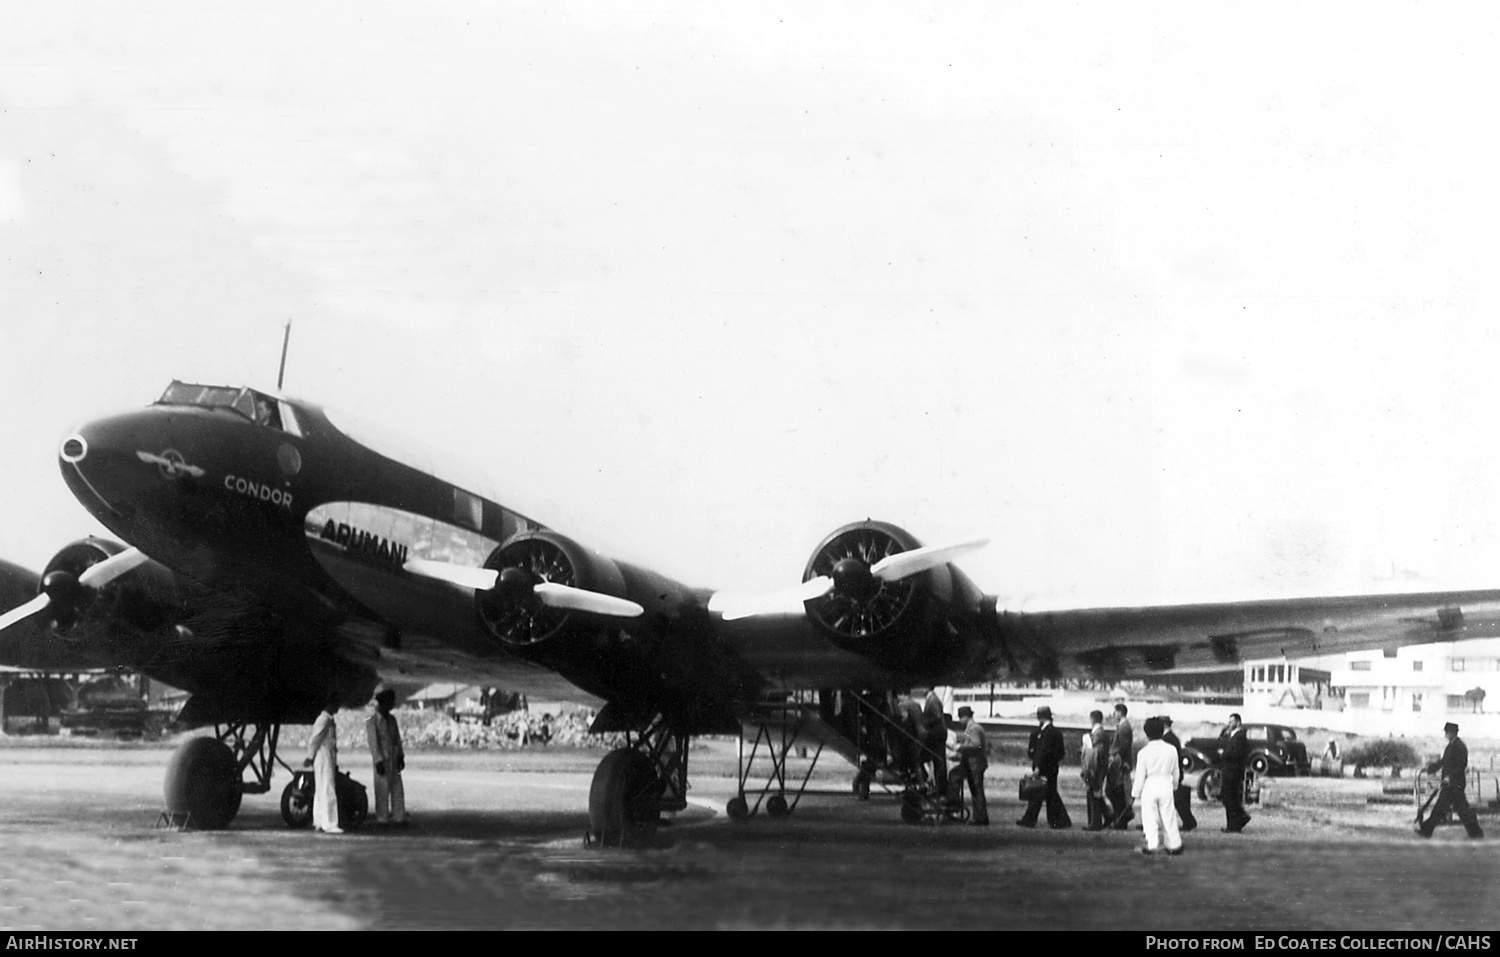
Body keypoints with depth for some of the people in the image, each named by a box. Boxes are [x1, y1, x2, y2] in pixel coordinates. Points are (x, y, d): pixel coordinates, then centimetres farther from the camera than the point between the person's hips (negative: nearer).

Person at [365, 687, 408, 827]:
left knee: (397, 789, 5)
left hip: (394, 759, 6)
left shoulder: (392, 719, 13)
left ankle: (398, 818, 9)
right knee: (382, 790, -3)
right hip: (382, 759, -6)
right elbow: (373, 742, -11)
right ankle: (383, 819, 3)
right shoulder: (371, 722, -8)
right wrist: (378, 761, -15)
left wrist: (401, 757, 12)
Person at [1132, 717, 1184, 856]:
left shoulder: (1144, 752, -10)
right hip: (1166, 785, 3)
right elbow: (1176, 772, 10)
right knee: (1168, 817, 11)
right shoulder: (1171, 750, -1)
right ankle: (1174, 845, 16)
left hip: (1149, 787, -3)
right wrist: (1174, 786, 27)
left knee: (1150, 818, 5)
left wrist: (1136, 793, 5)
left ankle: (1152, 845, 2)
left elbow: (1140, 775, -5)